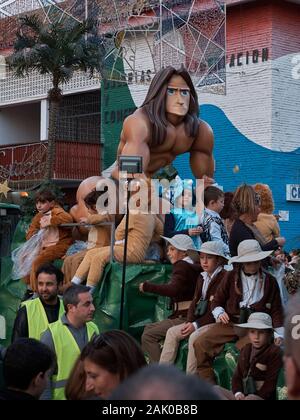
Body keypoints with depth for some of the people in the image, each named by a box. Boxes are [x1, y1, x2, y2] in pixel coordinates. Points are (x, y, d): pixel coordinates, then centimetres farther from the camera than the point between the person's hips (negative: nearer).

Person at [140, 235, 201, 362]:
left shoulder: (181, 266, -11)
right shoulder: (193, 266, 17)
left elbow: (173, 289, -26)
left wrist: (147, 286, -19)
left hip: (184, 317, -10)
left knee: (148, 336, -14)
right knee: (148, 329, 17)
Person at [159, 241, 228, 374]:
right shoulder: (202, 277, 16)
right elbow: (195, 301, 14)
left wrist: (196, 325, -17)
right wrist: (189, 322, -4)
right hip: (200, 320, 9)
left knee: (195, 337, -30)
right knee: (172, 332, -3)